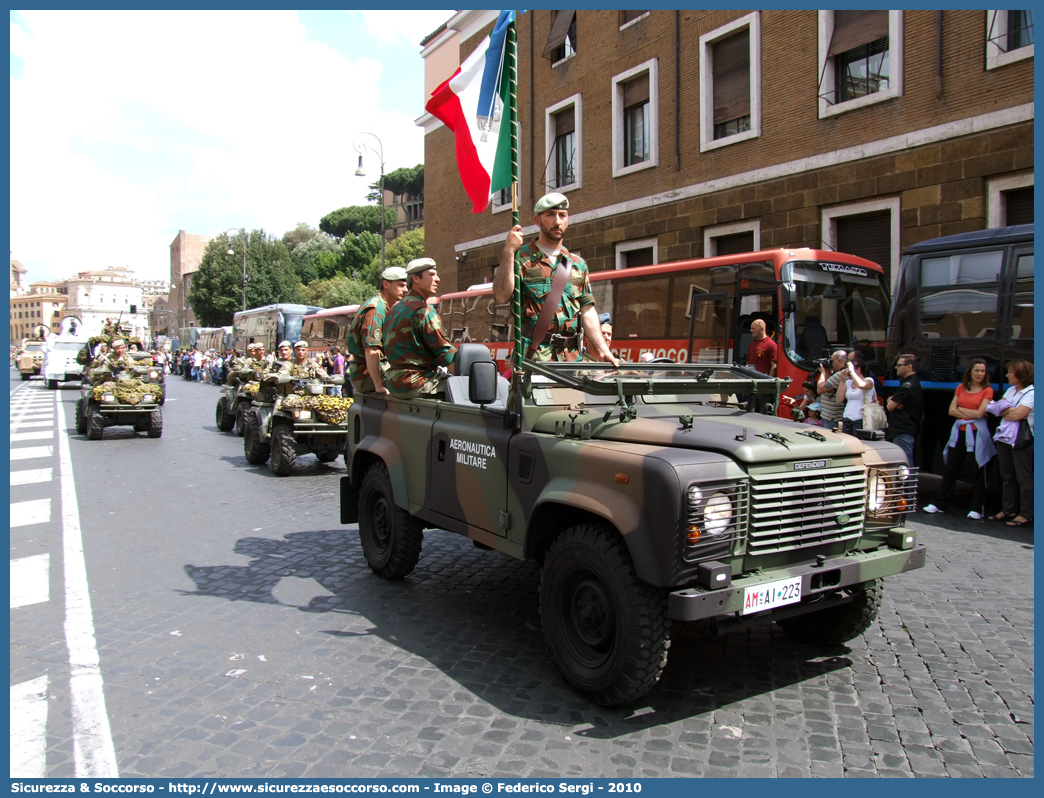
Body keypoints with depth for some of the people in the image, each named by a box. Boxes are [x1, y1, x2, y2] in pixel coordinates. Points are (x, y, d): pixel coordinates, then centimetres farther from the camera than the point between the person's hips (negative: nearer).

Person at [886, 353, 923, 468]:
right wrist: (892, 400, -3)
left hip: (903, 432, -11)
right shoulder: (915, 381, 17)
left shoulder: (907, 386, -17)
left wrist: (890, 401, 5)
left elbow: (890, 406, -17)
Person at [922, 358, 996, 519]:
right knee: (951, 469, 8)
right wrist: (970, 414, -8)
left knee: (978, 471, 2)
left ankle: (976, 508, 9)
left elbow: (979, 413, -13)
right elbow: (952, 410, 2)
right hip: (959, 431, 4)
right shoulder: (961, 388, 9)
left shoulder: (987, 391, -2)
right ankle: (940, 504, 14)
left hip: (977, 433, -4)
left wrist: (961, 409, -3)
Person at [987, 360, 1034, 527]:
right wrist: (1010, 410, -8)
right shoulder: (1011, 390, 15)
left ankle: (1026, 514, 3)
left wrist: (1003, 410, -2)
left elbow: (1017, 415, -18)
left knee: (1024, 478, -2)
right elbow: (999, 408, 10)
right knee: (1007, 477, 11)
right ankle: (1009, 509, 18)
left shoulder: (1031, 393, -10)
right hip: (1004, 438, 8)